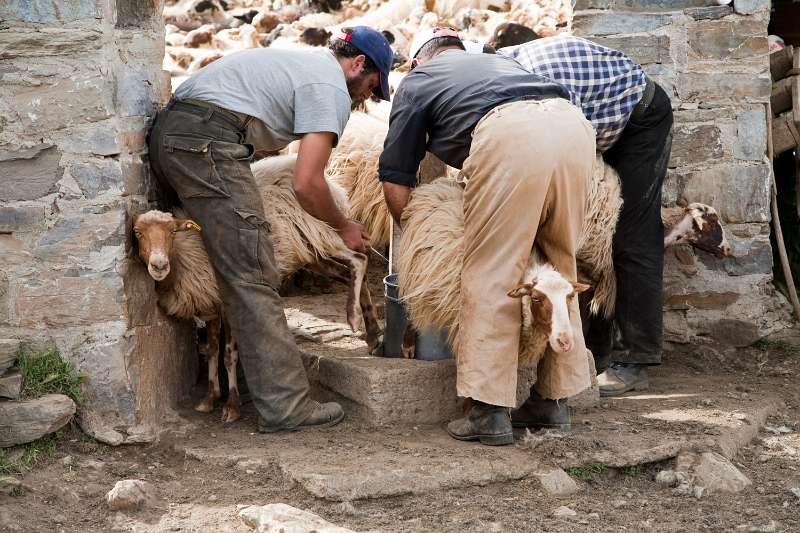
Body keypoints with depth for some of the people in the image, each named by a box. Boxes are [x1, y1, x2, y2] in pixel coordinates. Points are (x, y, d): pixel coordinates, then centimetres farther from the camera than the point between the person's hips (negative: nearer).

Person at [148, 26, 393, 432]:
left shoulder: (303, 63, 28)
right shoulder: (332, 90, -1)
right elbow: (306, 184, -9)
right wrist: (344, 227, 8)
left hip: (167, 134, 10)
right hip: (206, 143, -10)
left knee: (235, 269, 19)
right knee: (253, 277, -10)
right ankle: (285, 406, -10)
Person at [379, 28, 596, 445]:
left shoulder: (416, 81, 28)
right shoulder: (498, 62, 42)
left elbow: (395, 181, 25)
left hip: (511, 134, -5)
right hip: (574, 125, 5)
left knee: (491, 276, 1)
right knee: (559, 268, 15)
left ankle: (490, 411, -2)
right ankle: (554, 402, 20)